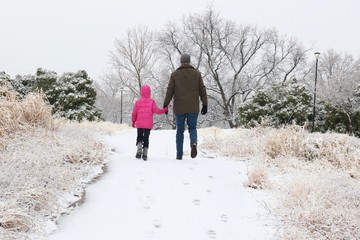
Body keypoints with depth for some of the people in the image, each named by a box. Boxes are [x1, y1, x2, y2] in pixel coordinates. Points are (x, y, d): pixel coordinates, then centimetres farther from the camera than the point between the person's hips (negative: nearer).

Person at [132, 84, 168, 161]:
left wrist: (133, 122, 16)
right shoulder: (152, 101, -2)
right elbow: (156, 111, -8)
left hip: (139, 123, 0)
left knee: (139, 136, 14)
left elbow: (134, 113, 3)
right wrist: (165, 110, 4)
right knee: (146, 138, 7)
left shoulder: (138, 101, 0)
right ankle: (145, 154, 0)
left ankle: (139, 150, -9)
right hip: (148, 124, 0)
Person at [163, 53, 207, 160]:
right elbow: (202, 90, 3)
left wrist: (165, 105, 4)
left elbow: (170, 91, -1)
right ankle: (194, 143, -19)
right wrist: (205, 104, 7)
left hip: (179, 108, 0)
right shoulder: (197, 74, 5)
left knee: (180, 130, 11)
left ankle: (179, 154, 10)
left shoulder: (175, 74, 1)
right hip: (193, 108, 0)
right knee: (192, 128, 12)